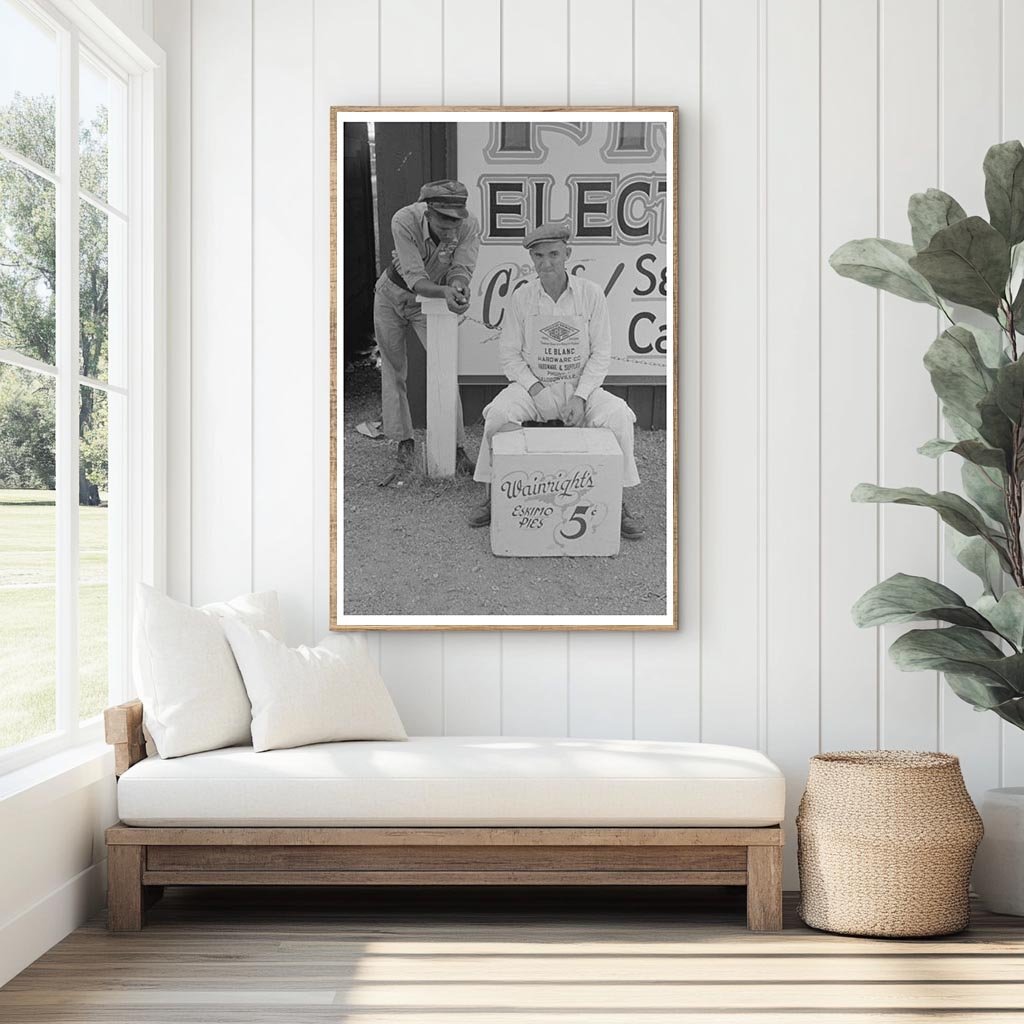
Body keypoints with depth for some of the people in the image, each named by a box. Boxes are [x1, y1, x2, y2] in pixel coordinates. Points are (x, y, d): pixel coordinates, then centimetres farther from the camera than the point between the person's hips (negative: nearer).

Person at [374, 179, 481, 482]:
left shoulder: (469, 225, -28)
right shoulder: (404, 221, -34)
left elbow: (461, 269, -27)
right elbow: (416, 279, -37)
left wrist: (458, 285, -52)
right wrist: (445, 292, -55)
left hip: (432, 302, 0)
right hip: (392, 295, 0)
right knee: (393, 371, 5)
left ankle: (458, 449, -6)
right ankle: (404, 446, 14)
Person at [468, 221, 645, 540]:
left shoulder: (591, 294, -4)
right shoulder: (521, 297, -3)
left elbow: (601, 354, -1)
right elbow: (509, 354, 1)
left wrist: (580, 396, -15)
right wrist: (537, 390, -14)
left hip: (581, 385, 0)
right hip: (532, 384, 0)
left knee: (617, 418, -27)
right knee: (499, 414, -29)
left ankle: (618, 504, -13)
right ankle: (492, 497, -13)